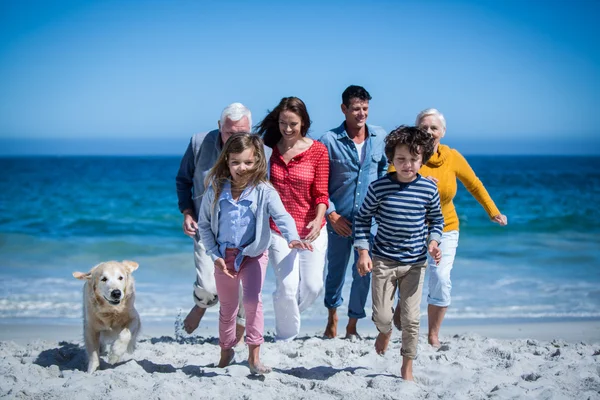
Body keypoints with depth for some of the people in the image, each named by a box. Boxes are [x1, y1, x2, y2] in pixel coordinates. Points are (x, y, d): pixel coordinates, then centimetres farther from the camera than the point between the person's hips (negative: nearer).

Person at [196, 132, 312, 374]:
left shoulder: (264, 191, -15)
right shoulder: (215, 190, -9)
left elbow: (281, 216, -28)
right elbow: (204, 224, 0)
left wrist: (292, 238, -48)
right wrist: (215, 256, -7)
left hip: (253, 254, -2)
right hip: (224, 256, 2)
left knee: (251, 300, -22)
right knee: (227, 306, 15)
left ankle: (254, 355, -10)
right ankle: (226, 350, 39)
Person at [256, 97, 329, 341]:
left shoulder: (318, 151, -4)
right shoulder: (269, 148, -1)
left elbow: (321, 193, -6)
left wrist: (318, 219, -24)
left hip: (311, 229, 1)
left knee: (312, 286, 5)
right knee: (287, 287, -7)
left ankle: (289, 315, 36)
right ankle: (285, 338, 12)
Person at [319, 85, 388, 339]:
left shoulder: (380, 137, 1)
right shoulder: (329, 141, -8)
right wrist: (331, 214, -10)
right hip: (339, 220, -2)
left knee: (364, 273, 3)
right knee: (336, 271, 12)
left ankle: (352, 325, 20)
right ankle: (332, 316, 37)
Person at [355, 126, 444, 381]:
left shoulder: (429, 189, -5)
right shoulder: (379, 187, -10)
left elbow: (436, 219, 11)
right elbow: (362, 218, 0)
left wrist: (433, 242, -6)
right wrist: (363, 252, -7)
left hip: (415, 263, 1)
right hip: (383, 261, -1)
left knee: (411, 318, 3)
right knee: (382, 316, -1)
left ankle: (407, 367, 22)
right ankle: (385, 332, 38)